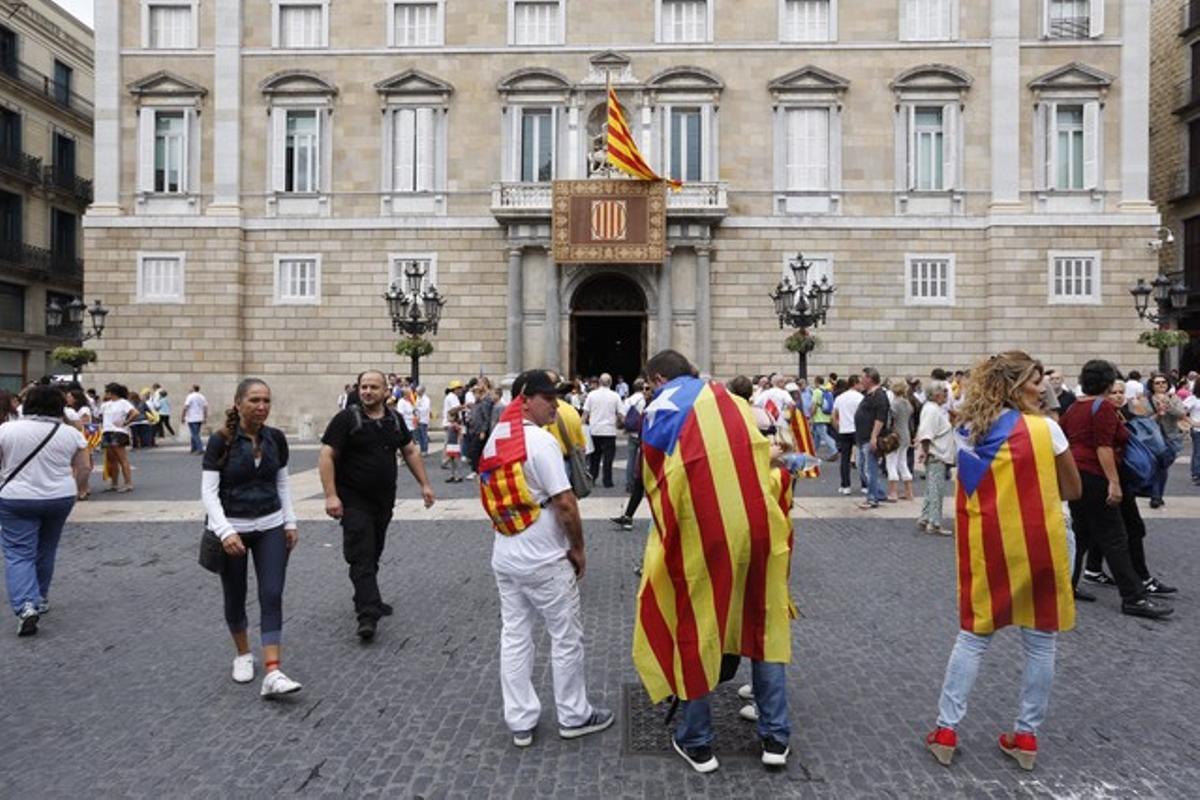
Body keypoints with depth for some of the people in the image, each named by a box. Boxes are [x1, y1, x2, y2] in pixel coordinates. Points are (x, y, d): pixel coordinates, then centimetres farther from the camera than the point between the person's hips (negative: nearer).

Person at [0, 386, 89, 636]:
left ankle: (26, 606, -14)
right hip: (60, 498, 3)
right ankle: (41, 599, 29)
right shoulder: (71, 433, -2)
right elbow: (82, 468, 4)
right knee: (46, 550, 18)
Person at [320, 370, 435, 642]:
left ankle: (366, 600, 32)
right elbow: (326, 456, -12)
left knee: (373, 555, 16)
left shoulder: (395, 419, 8)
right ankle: (368, 615, -10)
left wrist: (424, 484, 12)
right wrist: (331, 495, -20)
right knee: (361, 556, -9)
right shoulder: (346, 418, -9)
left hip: (384, 500, 6)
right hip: (354, 500, -5)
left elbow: (410, 451, 17)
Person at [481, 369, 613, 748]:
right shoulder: (540, 440, -19)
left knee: (514, 635, 13)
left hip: (504, 555, 8)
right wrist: (578, 548, -8)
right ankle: (574, 716, 23)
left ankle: (520, 721, 23)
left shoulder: (493, 440, 7)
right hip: (543, 559, -8)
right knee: (566, 636, 9)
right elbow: (565, 504, -21)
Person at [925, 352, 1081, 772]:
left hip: (986, 547, 3)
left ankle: (945, 730, 14)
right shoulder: (1046, 429, -8)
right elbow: (1072, 490, 2)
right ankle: (1026, 736, 22)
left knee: (972, 636, 13)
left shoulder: (967, 433, 1)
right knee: (1039, 642, 13)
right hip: (1038, 545, -3)